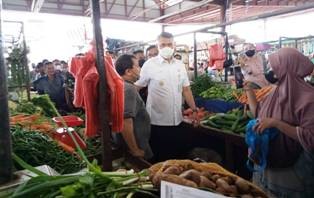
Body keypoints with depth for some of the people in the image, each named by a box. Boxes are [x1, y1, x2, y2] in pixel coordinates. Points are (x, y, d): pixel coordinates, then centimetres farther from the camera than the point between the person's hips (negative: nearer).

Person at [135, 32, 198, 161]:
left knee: (175, 154, 17)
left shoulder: (180, 65, 6)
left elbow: (186, 89, 11)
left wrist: (194, 109, 7)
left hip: (177, 120, 4)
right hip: (157, 121, -4)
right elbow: (136, 87, -4)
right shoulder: (150, 65, -7)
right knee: (159, 156, 10)